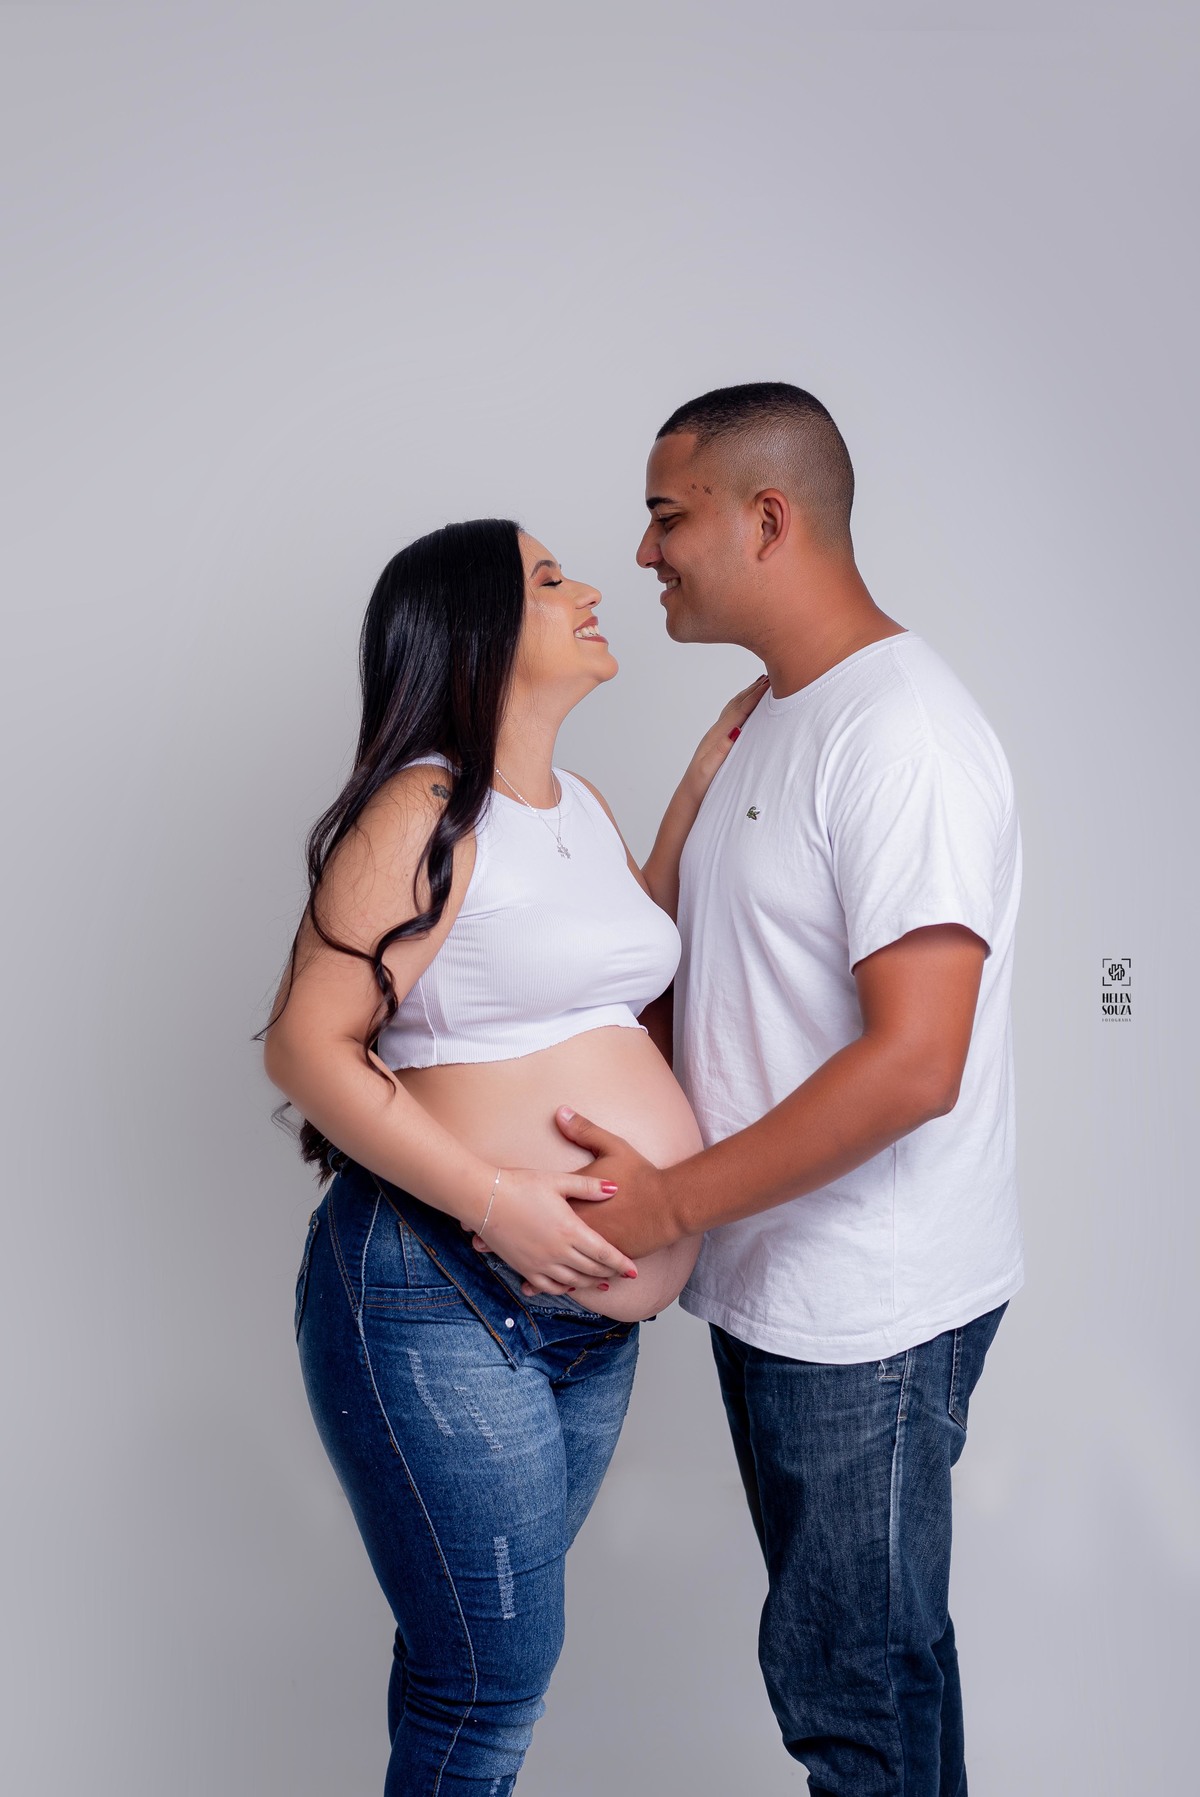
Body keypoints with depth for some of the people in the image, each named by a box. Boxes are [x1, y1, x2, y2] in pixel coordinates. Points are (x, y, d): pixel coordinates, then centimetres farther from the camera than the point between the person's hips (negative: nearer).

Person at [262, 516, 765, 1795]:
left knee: (504, 1640, 19)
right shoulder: (425, 813, -13)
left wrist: (708, 776, 19)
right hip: (441, 1303, -8)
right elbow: (305, 1045, -15)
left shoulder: (582, 805, 12)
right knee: (492, 1672, 1)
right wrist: (492, 1196, -24)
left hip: (588, 1307, 8)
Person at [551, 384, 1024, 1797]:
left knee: (849, 1680, 6)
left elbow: (913, 1064, -26)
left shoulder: (900, 735, -20)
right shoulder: (769, 719, 11)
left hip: (867, 1309, -9)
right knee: (857, 1642, 22)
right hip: (770, 1280, 9)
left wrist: (678, 1201, -20)